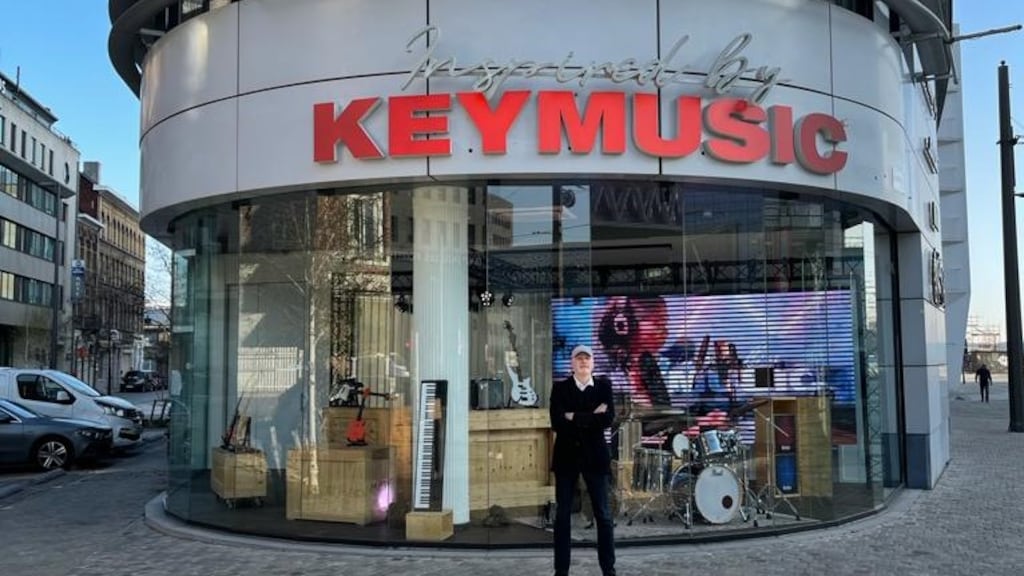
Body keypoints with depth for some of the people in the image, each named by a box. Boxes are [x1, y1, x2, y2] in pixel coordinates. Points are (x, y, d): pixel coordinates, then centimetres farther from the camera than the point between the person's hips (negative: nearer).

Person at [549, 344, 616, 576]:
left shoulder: (604, 386, 3)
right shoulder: (560, 388, 2)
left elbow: (607, 419, -12)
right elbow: (557, 422, -12)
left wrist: (575, 418, -13)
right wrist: (591, 418, -12)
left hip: (595, 455, 0)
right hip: (566, 456, 1)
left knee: (603, 514, 3)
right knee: (562, 515, 4)